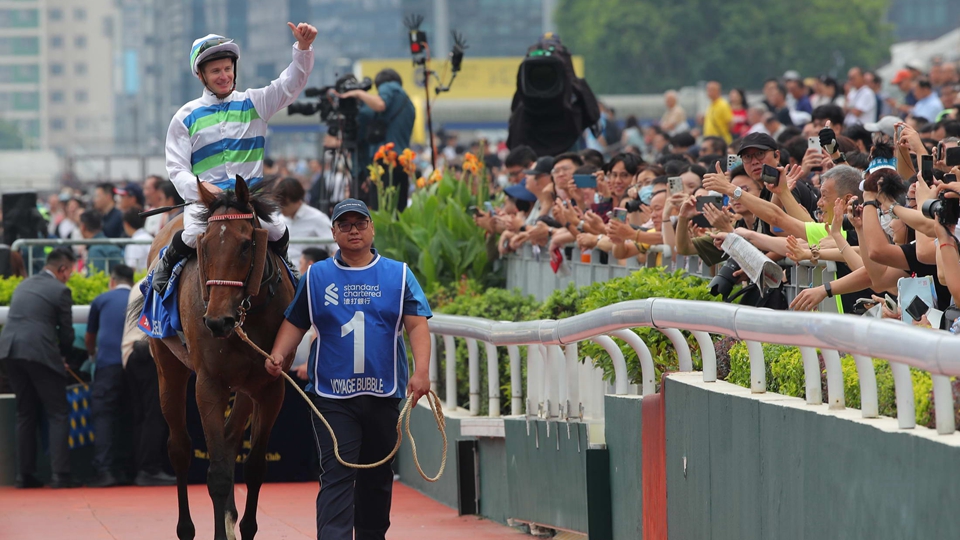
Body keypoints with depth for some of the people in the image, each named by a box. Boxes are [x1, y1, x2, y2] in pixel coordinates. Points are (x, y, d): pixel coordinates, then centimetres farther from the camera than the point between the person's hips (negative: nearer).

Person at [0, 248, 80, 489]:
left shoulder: (23, 286, 21)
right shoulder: (60, 290, -1)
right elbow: (66, 332, 1)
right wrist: (62, 357, 21)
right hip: (40, 354, -6)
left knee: (26, 415, 15)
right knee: (57, 416, 0)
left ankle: (25, 475, 12)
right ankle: (60, 475, -8)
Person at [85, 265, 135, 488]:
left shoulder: (101, 300, 16)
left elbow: (89, 338, 28)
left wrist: (92, 353, 52)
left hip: (109, 363, -2)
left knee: (104, 415, -4)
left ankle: (105, 471, -18)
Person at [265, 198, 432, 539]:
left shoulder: (399, 275, 5)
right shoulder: (315, 277, 7)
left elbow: (417, 324, -1)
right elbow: (295, 323, 10)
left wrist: (421, 371, -15)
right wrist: (277, 356, -8)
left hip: (384, 394, 2)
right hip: (332, 394, -2)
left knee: (376, 478, 12)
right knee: (337, 476, -12)